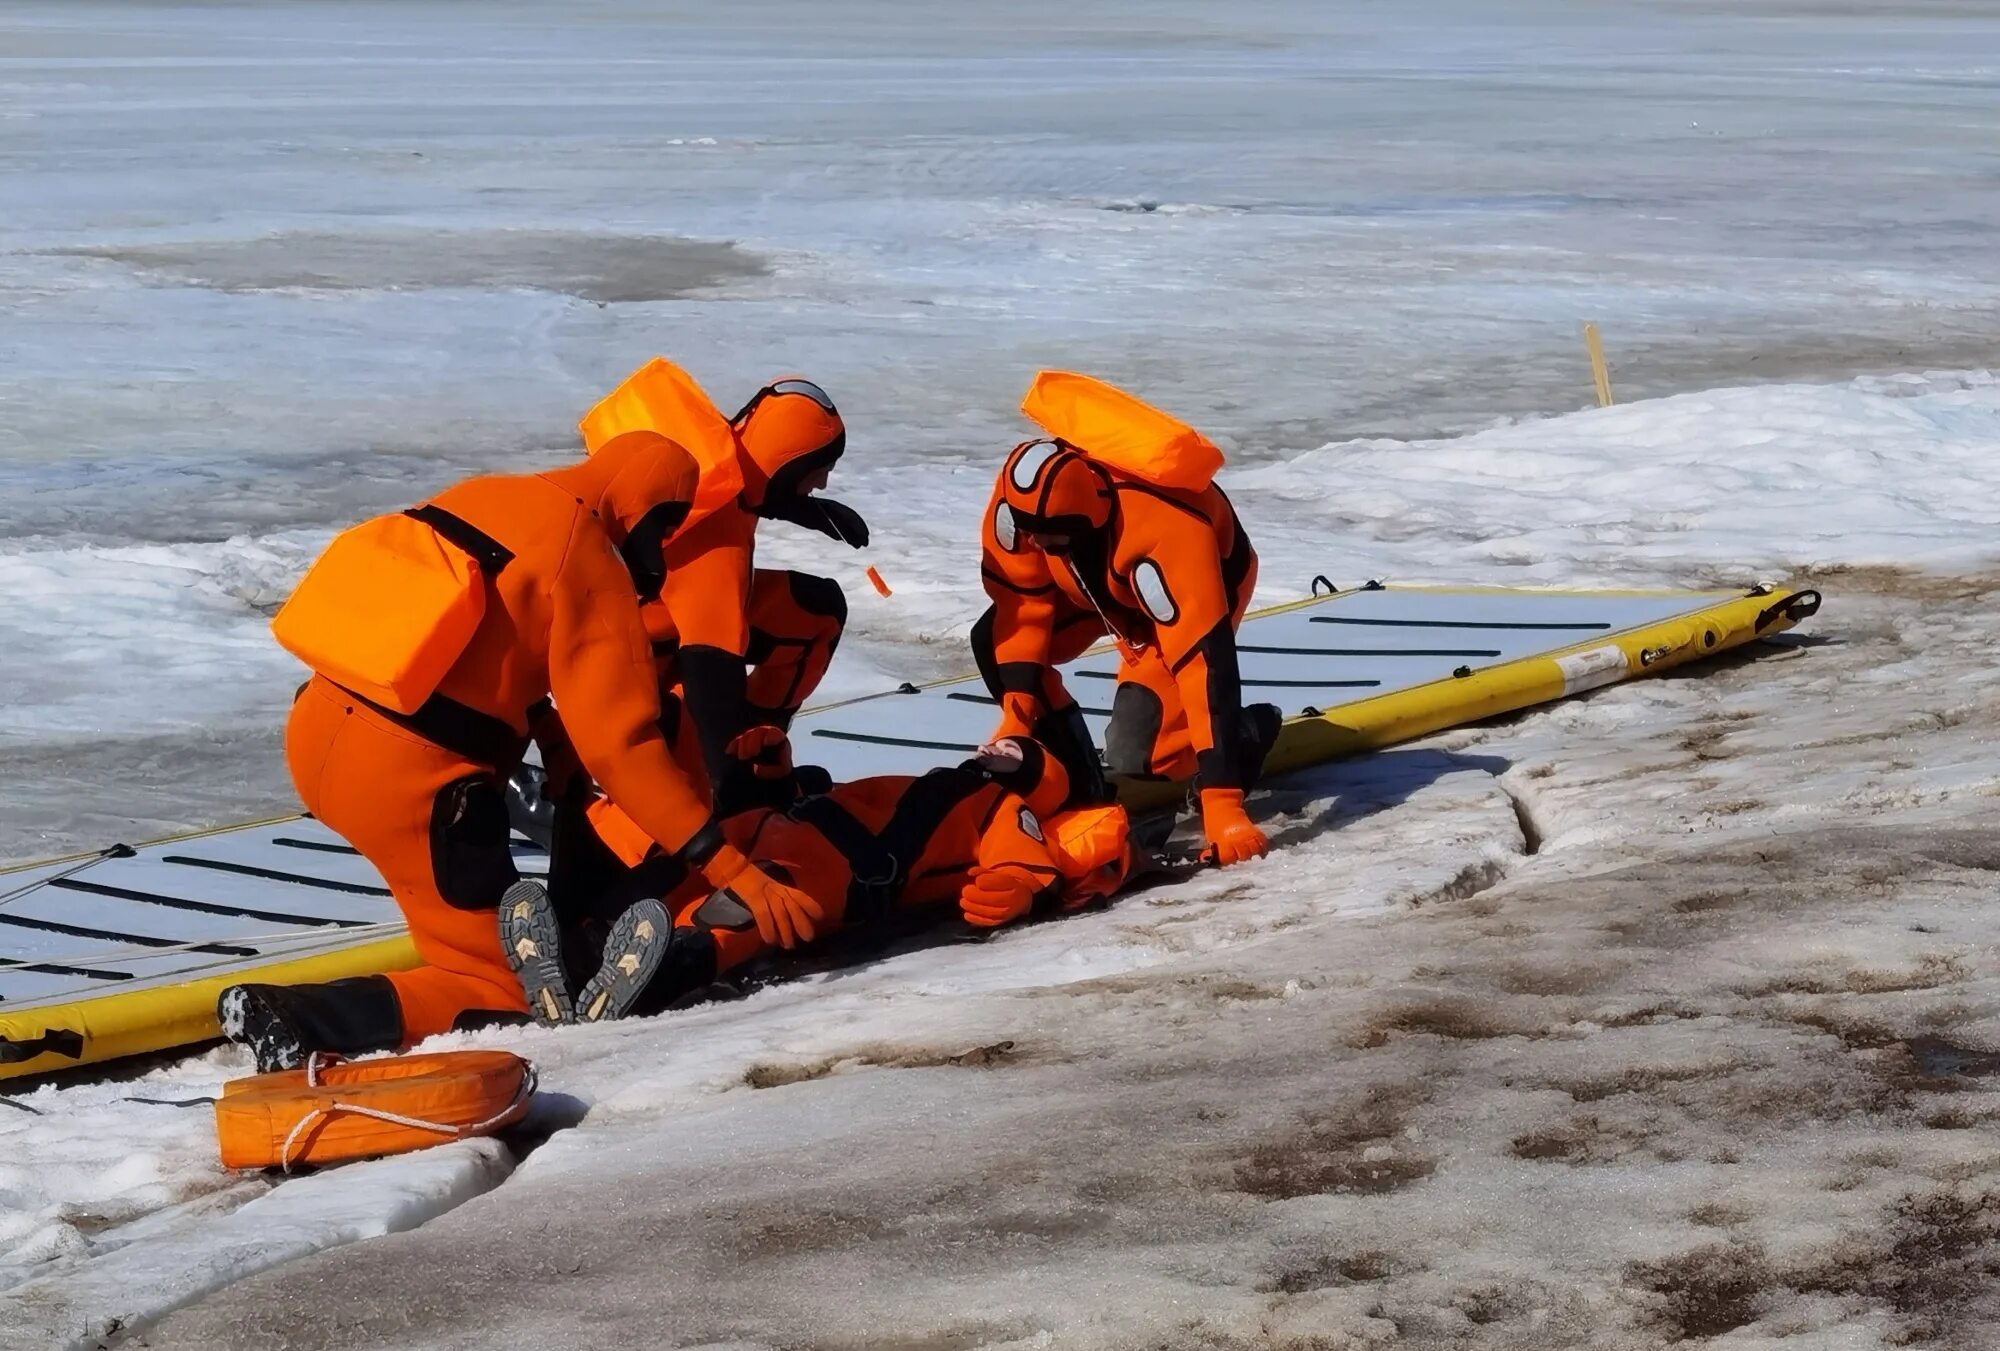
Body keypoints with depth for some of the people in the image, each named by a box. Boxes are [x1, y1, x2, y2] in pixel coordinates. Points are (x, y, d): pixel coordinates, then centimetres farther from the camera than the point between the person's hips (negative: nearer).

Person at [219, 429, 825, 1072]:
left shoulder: (478, 496, 13)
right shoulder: (590, 565, -8)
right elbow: (621, 746, -15)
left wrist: (564, 769, 32)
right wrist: (732, 869, -13)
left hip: (314, 735, 9)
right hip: (404, 778, -9)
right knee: (502, 989, 0)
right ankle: (300, 1019, -16)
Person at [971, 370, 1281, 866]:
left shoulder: (1164, 533, -47)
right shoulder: (1024, 495, -31)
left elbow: (1203, 661, -47)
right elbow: (1021, 592, -13)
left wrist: (1222, 803, -49)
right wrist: (1018, 698, -19)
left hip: (1204, 580, -6)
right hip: (1095, 572, 6)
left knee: (1132, 753, -20)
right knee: (995, 643, -14)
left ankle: (1248, 731, 11)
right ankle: (1076, 780, 5)